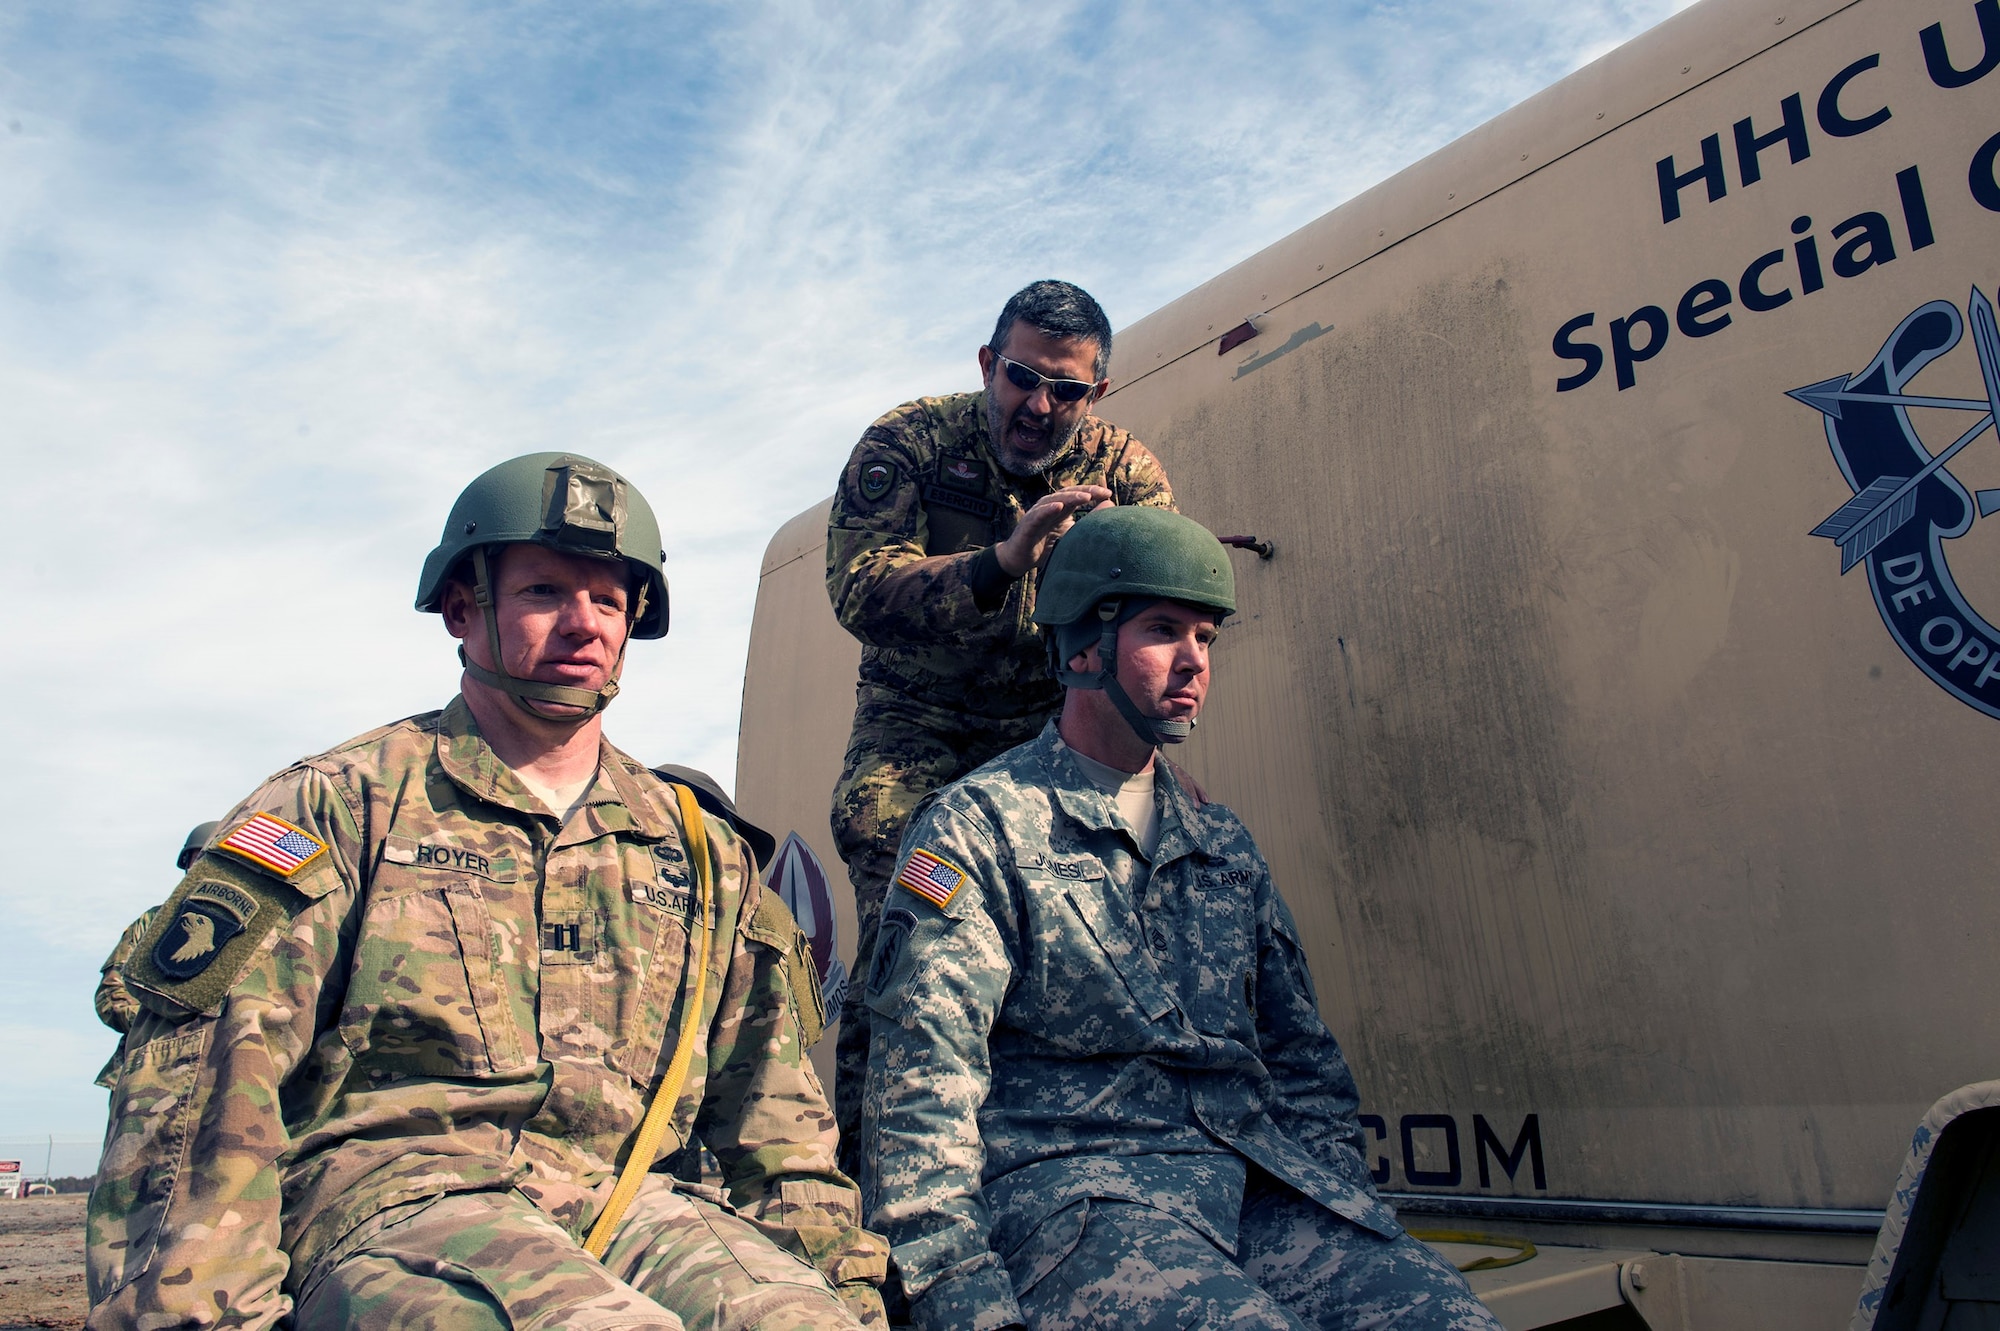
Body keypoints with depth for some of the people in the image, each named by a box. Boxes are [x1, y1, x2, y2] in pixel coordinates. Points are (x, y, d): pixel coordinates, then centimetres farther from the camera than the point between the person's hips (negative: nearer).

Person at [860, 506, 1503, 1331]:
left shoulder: (1225, 847, 20)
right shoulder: (977, 828, -1)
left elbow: (1304, 1062, 22)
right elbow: (922, 1071, -10)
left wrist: (1341, 1213, 6)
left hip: (1260, 1179, 6)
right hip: (1067, 1188, -5)